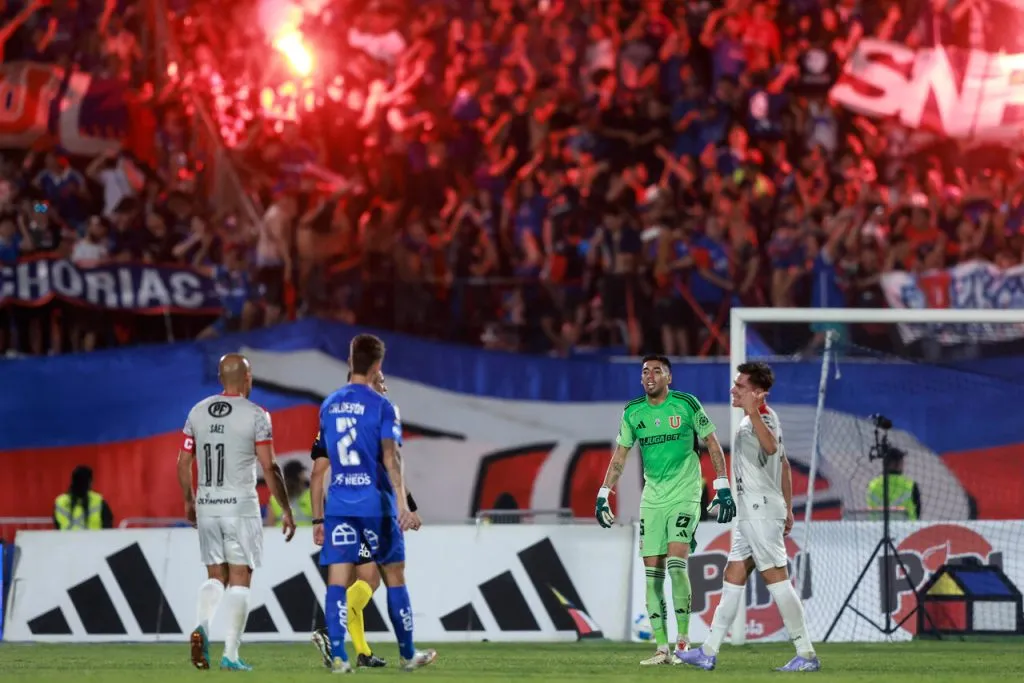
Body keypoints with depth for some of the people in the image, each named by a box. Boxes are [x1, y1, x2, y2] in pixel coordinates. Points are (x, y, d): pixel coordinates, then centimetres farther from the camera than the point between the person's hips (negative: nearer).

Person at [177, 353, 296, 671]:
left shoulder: (198, 412, 6)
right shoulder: (255, 415, -8)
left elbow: (183, 462, 10)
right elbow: (269, 468, -10)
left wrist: (189, 501, 24)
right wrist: (286, 510, -2)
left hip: (206, 506, 4)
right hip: (241, 507, -4)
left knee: (216, 575, 15)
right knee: (239, 579, 3)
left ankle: (202, 627, -11)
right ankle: (230, 654, -2)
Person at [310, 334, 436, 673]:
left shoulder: (329, 405, 11)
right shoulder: (382, 406, -4)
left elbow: (319, 468, 13)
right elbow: (390, 457, -15)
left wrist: (318, 518, 17)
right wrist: (402, 504, -20)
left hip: (338, 506, 3)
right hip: (376, 504, -3)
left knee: (337, 582, -2)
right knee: (394, 579, 11)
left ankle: (337, 656, -14)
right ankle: (407, 654, 20)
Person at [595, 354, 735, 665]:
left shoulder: (686, 404, -6)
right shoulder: (632, 412, 5)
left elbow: (712, 443, -1)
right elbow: (619, 456, 13)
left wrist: (723, 487, -6)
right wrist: (603, 496, 7)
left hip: (684, 496, -5)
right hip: (652, 499, 5)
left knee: (676, 562, -18)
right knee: (652, 571, 0)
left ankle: (683, 642, -11)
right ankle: (661, 648, 3)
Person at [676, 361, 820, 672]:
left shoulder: (763, 417, -14)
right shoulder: (759, 418, 17)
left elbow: (771, 446, -38)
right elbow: (784, 464, 24)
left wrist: (752, 412, -49)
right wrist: (788, 507, 26)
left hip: (761, 512, -10)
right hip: (750, 513, 10)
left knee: (776, 577, -9)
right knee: (733, 576, 10)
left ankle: (806, 654, -8)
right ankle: (709, 652, 13)